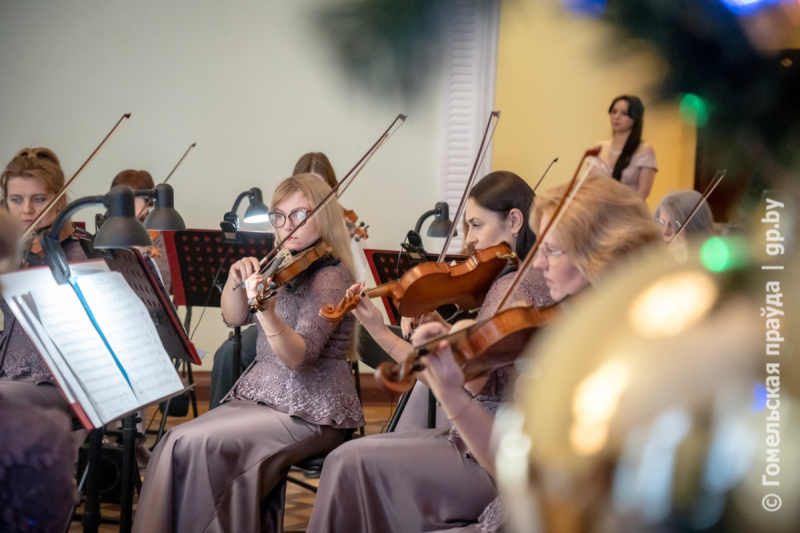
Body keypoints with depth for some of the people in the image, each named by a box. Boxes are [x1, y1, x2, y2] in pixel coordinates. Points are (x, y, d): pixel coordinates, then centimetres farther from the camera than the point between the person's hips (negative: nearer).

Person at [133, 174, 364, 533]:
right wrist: (236, 279, -10)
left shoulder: (330, 276, -14)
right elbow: (233, 318, 10)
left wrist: (267, 312, -43)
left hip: (311, 413, -7)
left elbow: (298, 356, -25)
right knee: (178, 443, -13)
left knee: (195, 444, -22)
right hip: (261, 395, 7)